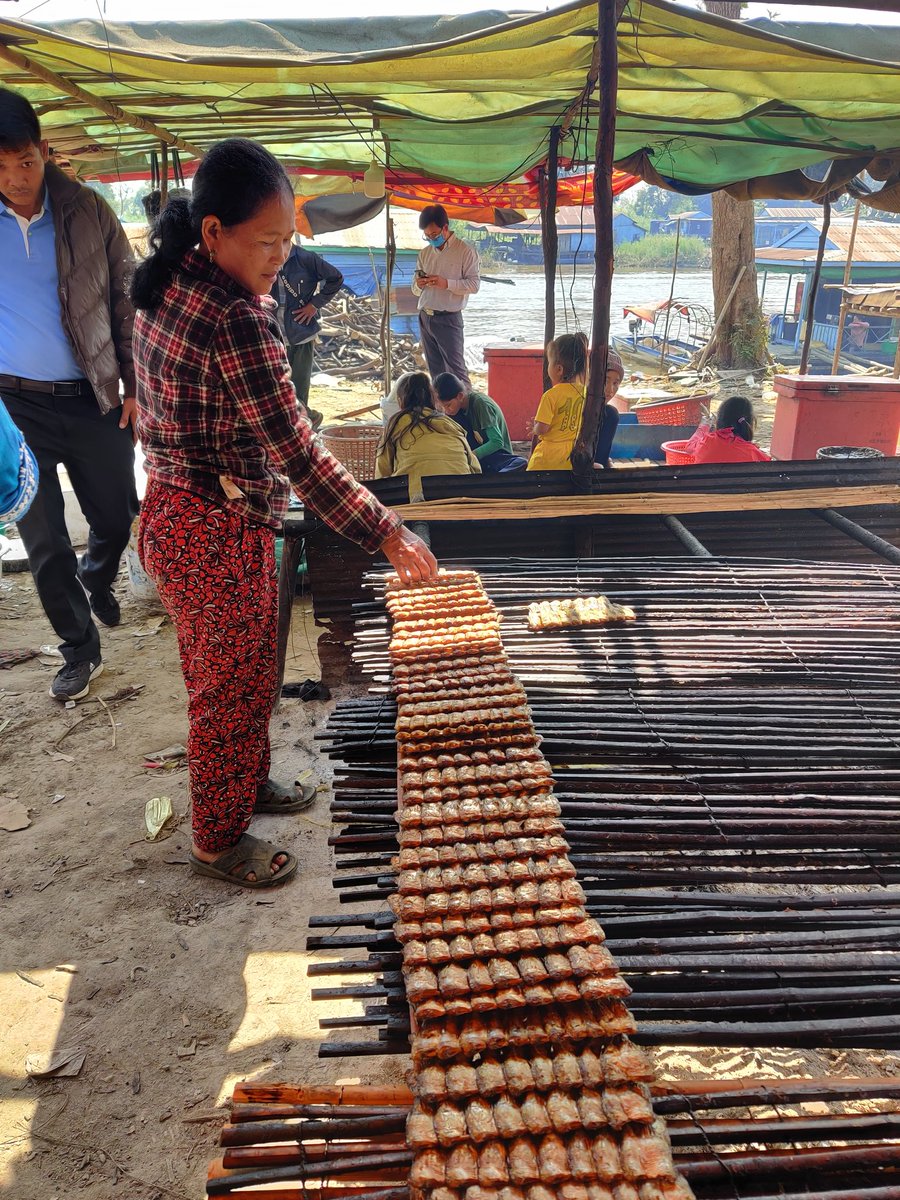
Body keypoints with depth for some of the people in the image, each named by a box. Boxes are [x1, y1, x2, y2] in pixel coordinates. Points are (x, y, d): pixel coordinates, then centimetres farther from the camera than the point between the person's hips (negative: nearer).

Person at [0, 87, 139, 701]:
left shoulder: (88, 211, -2)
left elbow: (127, 301, 3)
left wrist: (136, 387, 0)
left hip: (92, 399, 0)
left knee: (119, 518, 10)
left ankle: (98, 580, 45)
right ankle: (81, 649, 24)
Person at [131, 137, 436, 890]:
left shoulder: (168, 285, 3)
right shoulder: (235, 321, -26)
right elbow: (297, 453, -27)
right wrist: (389, 535, -23)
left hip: (176, 511, 9)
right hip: (218, 531, -9)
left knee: (241, 673, 25)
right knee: (232, 686, 9)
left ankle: (245, 783, 48)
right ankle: (220, 842, 30)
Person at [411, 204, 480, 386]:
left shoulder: (465, 251, -4)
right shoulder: (425, 253, 14)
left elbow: (474, 284, -9)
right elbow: (415, 289, 19)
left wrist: (447, 283, -21)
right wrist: (418, 285, -5)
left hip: (448, 319, -6)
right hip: (424, 318, 6)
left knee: (456, 371, -8)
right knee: (435, 371, 9)